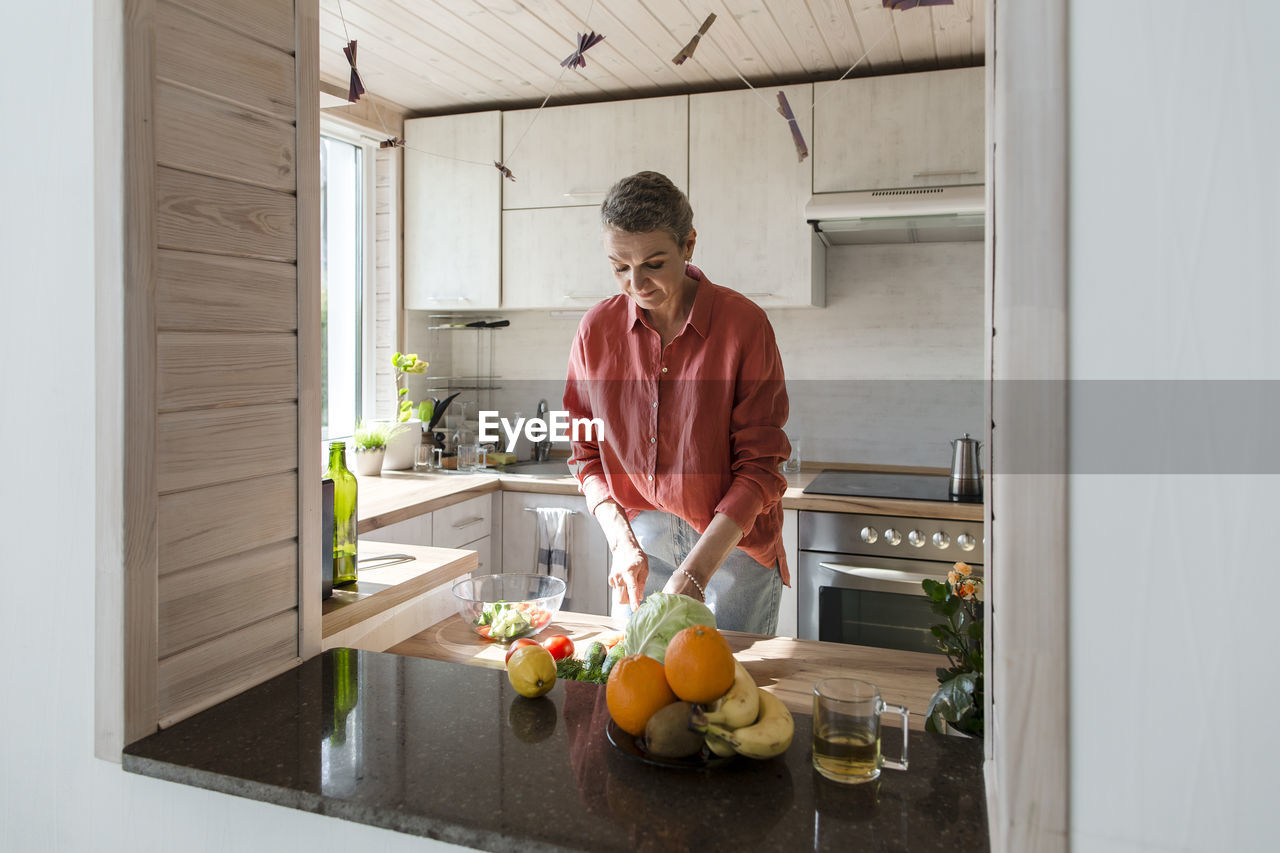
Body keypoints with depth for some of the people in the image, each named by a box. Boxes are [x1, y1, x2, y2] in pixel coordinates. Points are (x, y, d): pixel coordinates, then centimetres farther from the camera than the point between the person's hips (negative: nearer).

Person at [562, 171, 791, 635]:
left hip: (733, 541, -2)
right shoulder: (596, 330, -3)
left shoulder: (744, 324, -13)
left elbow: (759, 467, -14)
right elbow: (589, 455, 4)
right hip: (640, 544, 3)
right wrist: (621, 541, -11)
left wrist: (695, 572, -21)